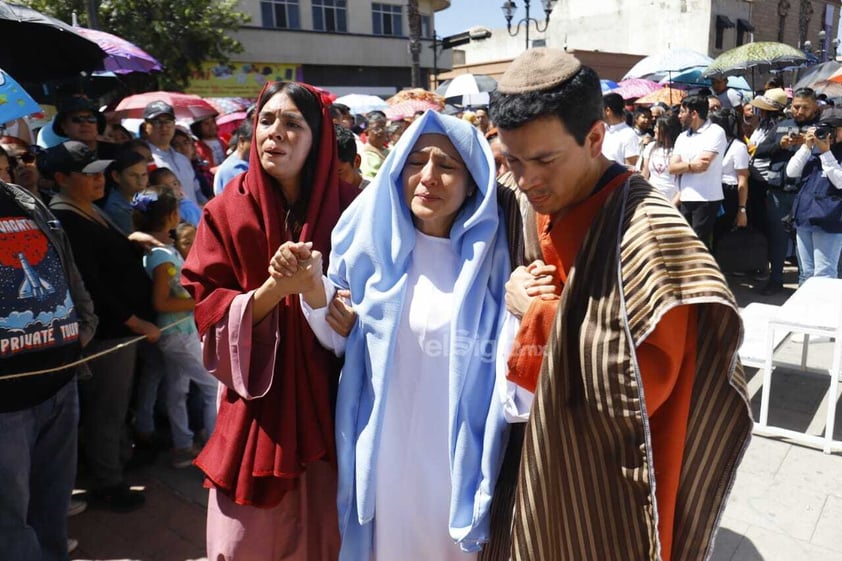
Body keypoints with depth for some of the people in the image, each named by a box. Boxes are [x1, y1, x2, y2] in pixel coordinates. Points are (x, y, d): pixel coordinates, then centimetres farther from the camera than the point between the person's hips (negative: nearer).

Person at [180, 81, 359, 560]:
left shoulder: (348, 207, -3)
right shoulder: (228, 210, -2)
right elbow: (208, 313, -5)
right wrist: (272, 290, -22)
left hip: (326, 400, 0)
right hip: (255, 403, 0)